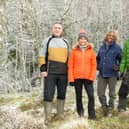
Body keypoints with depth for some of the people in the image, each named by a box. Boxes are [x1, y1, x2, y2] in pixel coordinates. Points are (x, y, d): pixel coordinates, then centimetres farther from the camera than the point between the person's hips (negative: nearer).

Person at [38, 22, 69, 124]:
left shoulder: (65, 43, 16)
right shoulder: (47, 41, 7)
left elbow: (68, 58, 19)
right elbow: (42, 56, 2)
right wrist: (43, 69, -8)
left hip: (63, 73, 3)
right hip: (50, 73, -3)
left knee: (62, 94, 8)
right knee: (48, 95, -5)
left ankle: (60, 114, 18)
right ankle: (48, 117, -1)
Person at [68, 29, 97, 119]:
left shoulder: (91, 51, 6)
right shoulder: (74, 51, 3)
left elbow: (94, 65, 4)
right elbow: (70, 66, 1)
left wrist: (92, 77, -6)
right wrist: (71, 79, -5)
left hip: (88, 77, 0)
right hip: (77, 77, 0)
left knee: (91, 95, -10)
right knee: (79, 96, 9)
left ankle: (91, 114, 0)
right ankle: (80, 113, 23)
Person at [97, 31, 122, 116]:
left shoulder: (117, 48, -3)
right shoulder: (102, 47, 10)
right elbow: (98, 58, 24)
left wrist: (118, 67, -13)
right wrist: (98, 65, 11)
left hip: (112, 74, -4)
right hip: (102, 74, 4)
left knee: (112, 93, 7)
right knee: (100, 93, 5)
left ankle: (110, 110, 21)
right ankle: (104, 107, 23)